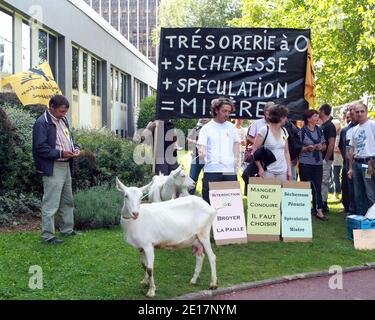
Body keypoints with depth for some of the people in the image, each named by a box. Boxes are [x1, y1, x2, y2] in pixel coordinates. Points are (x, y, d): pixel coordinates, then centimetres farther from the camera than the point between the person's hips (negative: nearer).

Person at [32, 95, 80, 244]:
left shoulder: (63, 120, 12)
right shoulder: (42, 123, -14)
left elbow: (69, 138, 24)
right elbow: (40, 148, -18)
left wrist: (75, 148, 4)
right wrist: (60, 153, -23)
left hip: (66, 165, 9)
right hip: (52, 168, -9)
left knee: (67, 201, 18)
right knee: (50, 203, -5)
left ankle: (67, 229, 30)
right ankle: (48, 235, 4)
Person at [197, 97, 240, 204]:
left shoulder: (231, 127, 12)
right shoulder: (206, 128, 2)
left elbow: (236, 142, 23)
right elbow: (201, 146, -5)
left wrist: (236, 158, 9)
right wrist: (202, 152, -28)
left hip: (230, 170, 3)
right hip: (212, 170, -3)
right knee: (210, 201, -3)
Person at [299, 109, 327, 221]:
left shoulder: (319, 130, 11)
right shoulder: (302, 131, -4)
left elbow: (324, 145, 16)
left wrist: (321, 147, -5)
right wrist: (307, 148, -20)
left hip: (318, 162, 4)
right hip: (305, 163, -4)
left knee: (317, 187, 2)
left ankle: (318, 211, 4)